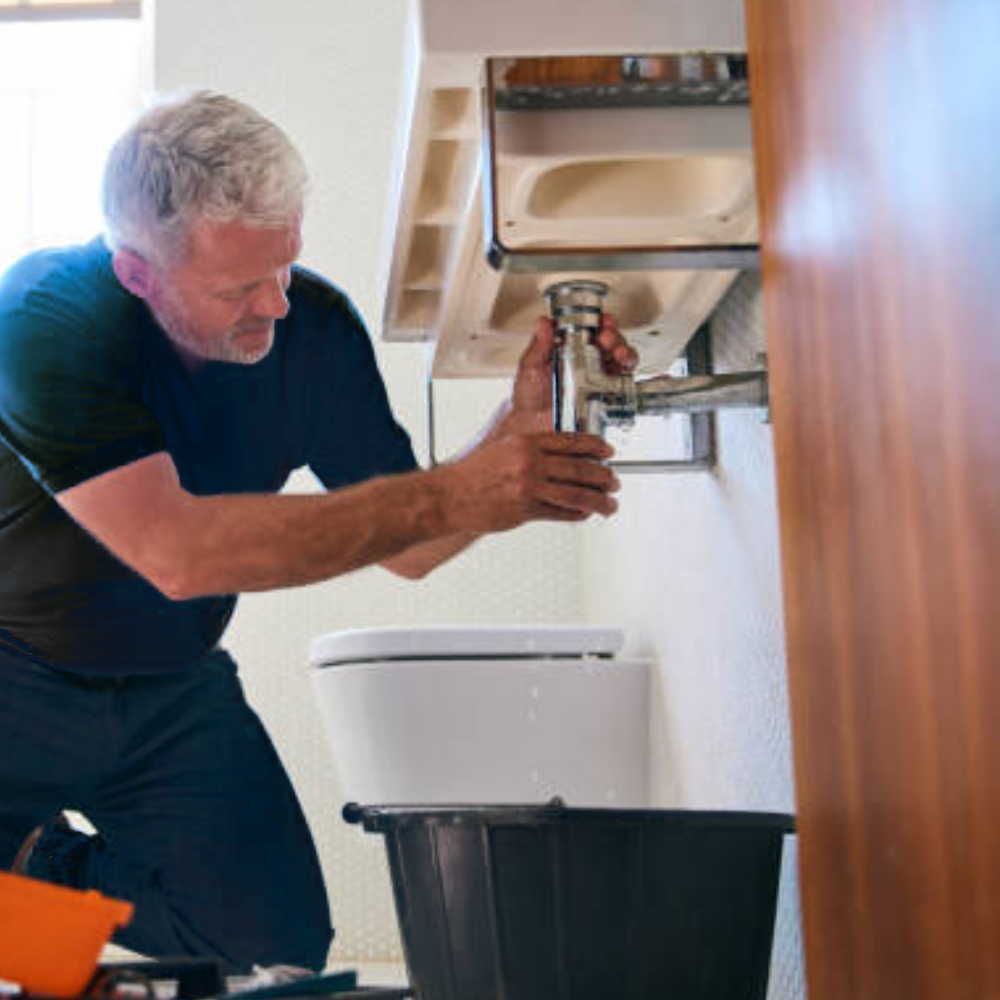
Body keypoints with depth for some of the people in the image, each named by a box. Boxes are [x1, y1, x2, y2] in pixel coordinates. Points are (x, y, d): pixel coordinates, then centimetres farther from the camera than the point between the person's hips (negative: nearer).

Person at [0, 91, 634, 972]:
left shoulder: (315, 326, -10)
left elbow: (405, 544, -3)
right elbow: (175, 551, -39)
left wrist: (522, 428, -22)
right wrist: (452, 496, -42)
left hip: (173, 693, 4)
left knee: (283, 945, -9)